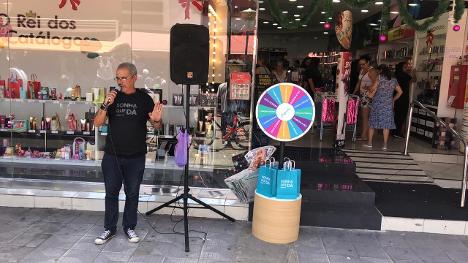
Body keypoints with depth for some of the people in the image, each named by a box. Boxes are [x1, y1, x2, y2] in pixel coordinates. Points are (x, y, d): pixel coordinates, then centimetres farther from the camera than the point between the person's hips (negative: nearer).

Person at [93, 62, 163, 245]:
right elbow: (97, 123, -3)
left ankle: (129, 227, 26)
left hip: (136, 157, -1)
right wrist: (105, 105, -19)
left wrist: (156, 120, -21)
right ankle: (109, 229, 24)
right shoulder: (113, 97, 3)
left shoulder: (144, 98, -1)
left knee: (132, 193, 10)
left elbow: (156, 126, 3)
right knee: (111, 193, 10)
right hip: (112, 156, 2)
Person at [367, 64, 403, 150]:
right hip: (388, 105, 3)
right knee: (386, 125, 3)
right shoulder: (393, 80, 9)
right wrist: (393, 100, 22)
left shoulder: (379, 77, -4)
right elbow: (400, 92, 13)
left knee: (372, 122, 8)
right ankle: (385, 145, 3)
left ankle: (369, 142, 11)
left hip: (377, 103, -3)